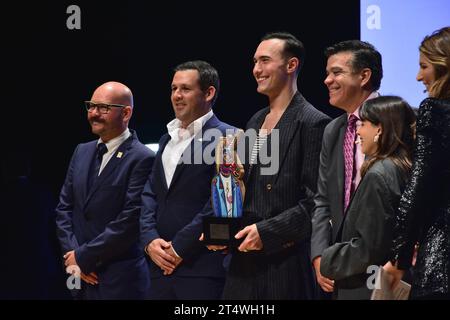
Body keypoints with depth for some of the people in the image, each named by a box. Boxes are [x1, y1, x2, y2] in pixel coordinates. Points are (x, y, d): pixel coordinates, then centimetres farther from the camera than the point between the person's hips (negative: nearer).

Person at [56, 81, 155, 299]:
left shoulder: (142, 159, -11)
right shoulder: (82, 152, 12)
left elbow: (130, 220, -16)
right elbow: (64, 207, 12)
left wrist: (83, 257, -12)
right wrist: (71, 253, -3)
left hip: (120, 281, -6)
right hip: (80, 277, 6)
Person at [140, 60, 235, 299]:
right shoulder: (168, 139, 19)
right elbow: (149, 194, 16)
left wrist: (180, 247, -13)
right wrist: (150, 241, -1)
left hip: (202, 267, -7)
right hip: (162, 265, 7)